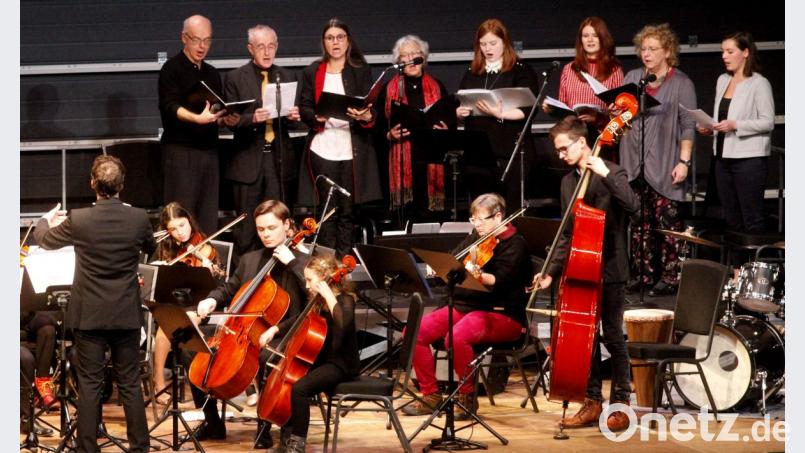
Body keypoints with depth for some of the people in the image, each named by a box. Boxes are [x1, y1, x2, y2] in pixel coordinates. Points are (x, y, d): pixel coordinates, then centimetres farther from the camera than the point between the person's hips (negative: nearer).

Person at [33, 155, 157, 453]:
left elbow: (44, 239, 8)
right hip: (126, 315, 2)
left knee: (89, 385, 3)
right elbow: (151, 249, 15)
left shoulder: (78, 220, -13)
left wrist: (46, 221, 31)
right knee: (130, 383, 9)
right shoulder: (138, 218, -8)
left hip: (89, 315, -2)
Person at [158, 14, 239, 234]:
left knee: (208, 220, 3)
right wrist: (197, 118, -33)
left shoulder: (212, 74, 18)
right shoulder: (172, 69, -2)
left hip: (209, 151, 6)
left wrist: (226, 119, 1)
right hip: (181, 151, -6)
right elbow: (170, 107, -16)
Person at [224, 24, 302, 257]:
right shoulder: (235, 78, 0)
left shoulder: (288, 77, 10)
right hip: (249, 160, -3)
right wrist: (252, 118, -23)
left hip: (280, 160, 3)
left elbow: (293, 119, 13)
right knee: (247, 227, 0)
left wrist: (294, 117, -10)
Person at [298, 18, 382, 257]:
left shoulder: (361, 71, 8)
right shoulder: (312, 72, 10)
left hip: (352, 150, 0)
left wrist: (366, 116, -20)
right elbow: (304, 108, 8)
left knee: (347, 211, 1)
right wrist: (317, 116, -14)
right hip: (322, 149, 0)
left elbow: (372, 109, 3)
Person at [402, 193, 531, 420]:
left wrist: (478, 275, -40)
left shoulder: (514, 244, -6)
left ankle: (468, 396, -15)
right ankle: (430, 396, -3)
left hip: (502, 314, -8)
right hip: (464, 306, 8)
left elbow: (500, 281, -21)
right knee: (415, 332, -13)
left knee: (457, 337, -36)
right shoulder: (475, 238, 16)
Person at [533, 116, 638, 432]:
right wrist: (552, 272, 10)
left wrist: (605, 176, -29)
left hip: (610, 270, -6)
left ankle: (620, 403, 6)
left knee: (613, 336, -2)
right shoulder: (568, 182, 12)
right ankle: (593, 402, 15)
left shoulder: (611, 173, -6)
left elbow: (632, 205, -25)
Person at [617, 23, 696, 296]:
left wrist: (684, 161, -12)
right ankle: (645, 274, 13)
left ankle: (670, 277, 0)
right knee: (639, 222, 6)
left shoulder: (681, 84, 0)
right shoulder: (632, 78, 14)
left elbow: (688, 126, -4)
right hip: (634, 165, 5)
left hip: (664, 168, -5)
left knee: (667, 222, -4)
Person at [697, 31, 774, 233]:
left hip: (750, 158, -7)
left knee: (752, 221, -5)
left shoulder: (759, 84, -7)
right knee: (732, 221, 10)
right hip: (724, 156, 7)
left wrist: (735, 125, -22)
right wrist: (709, 128, 1)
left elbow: (768, 123, -11)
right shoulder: (722, 81, 13)